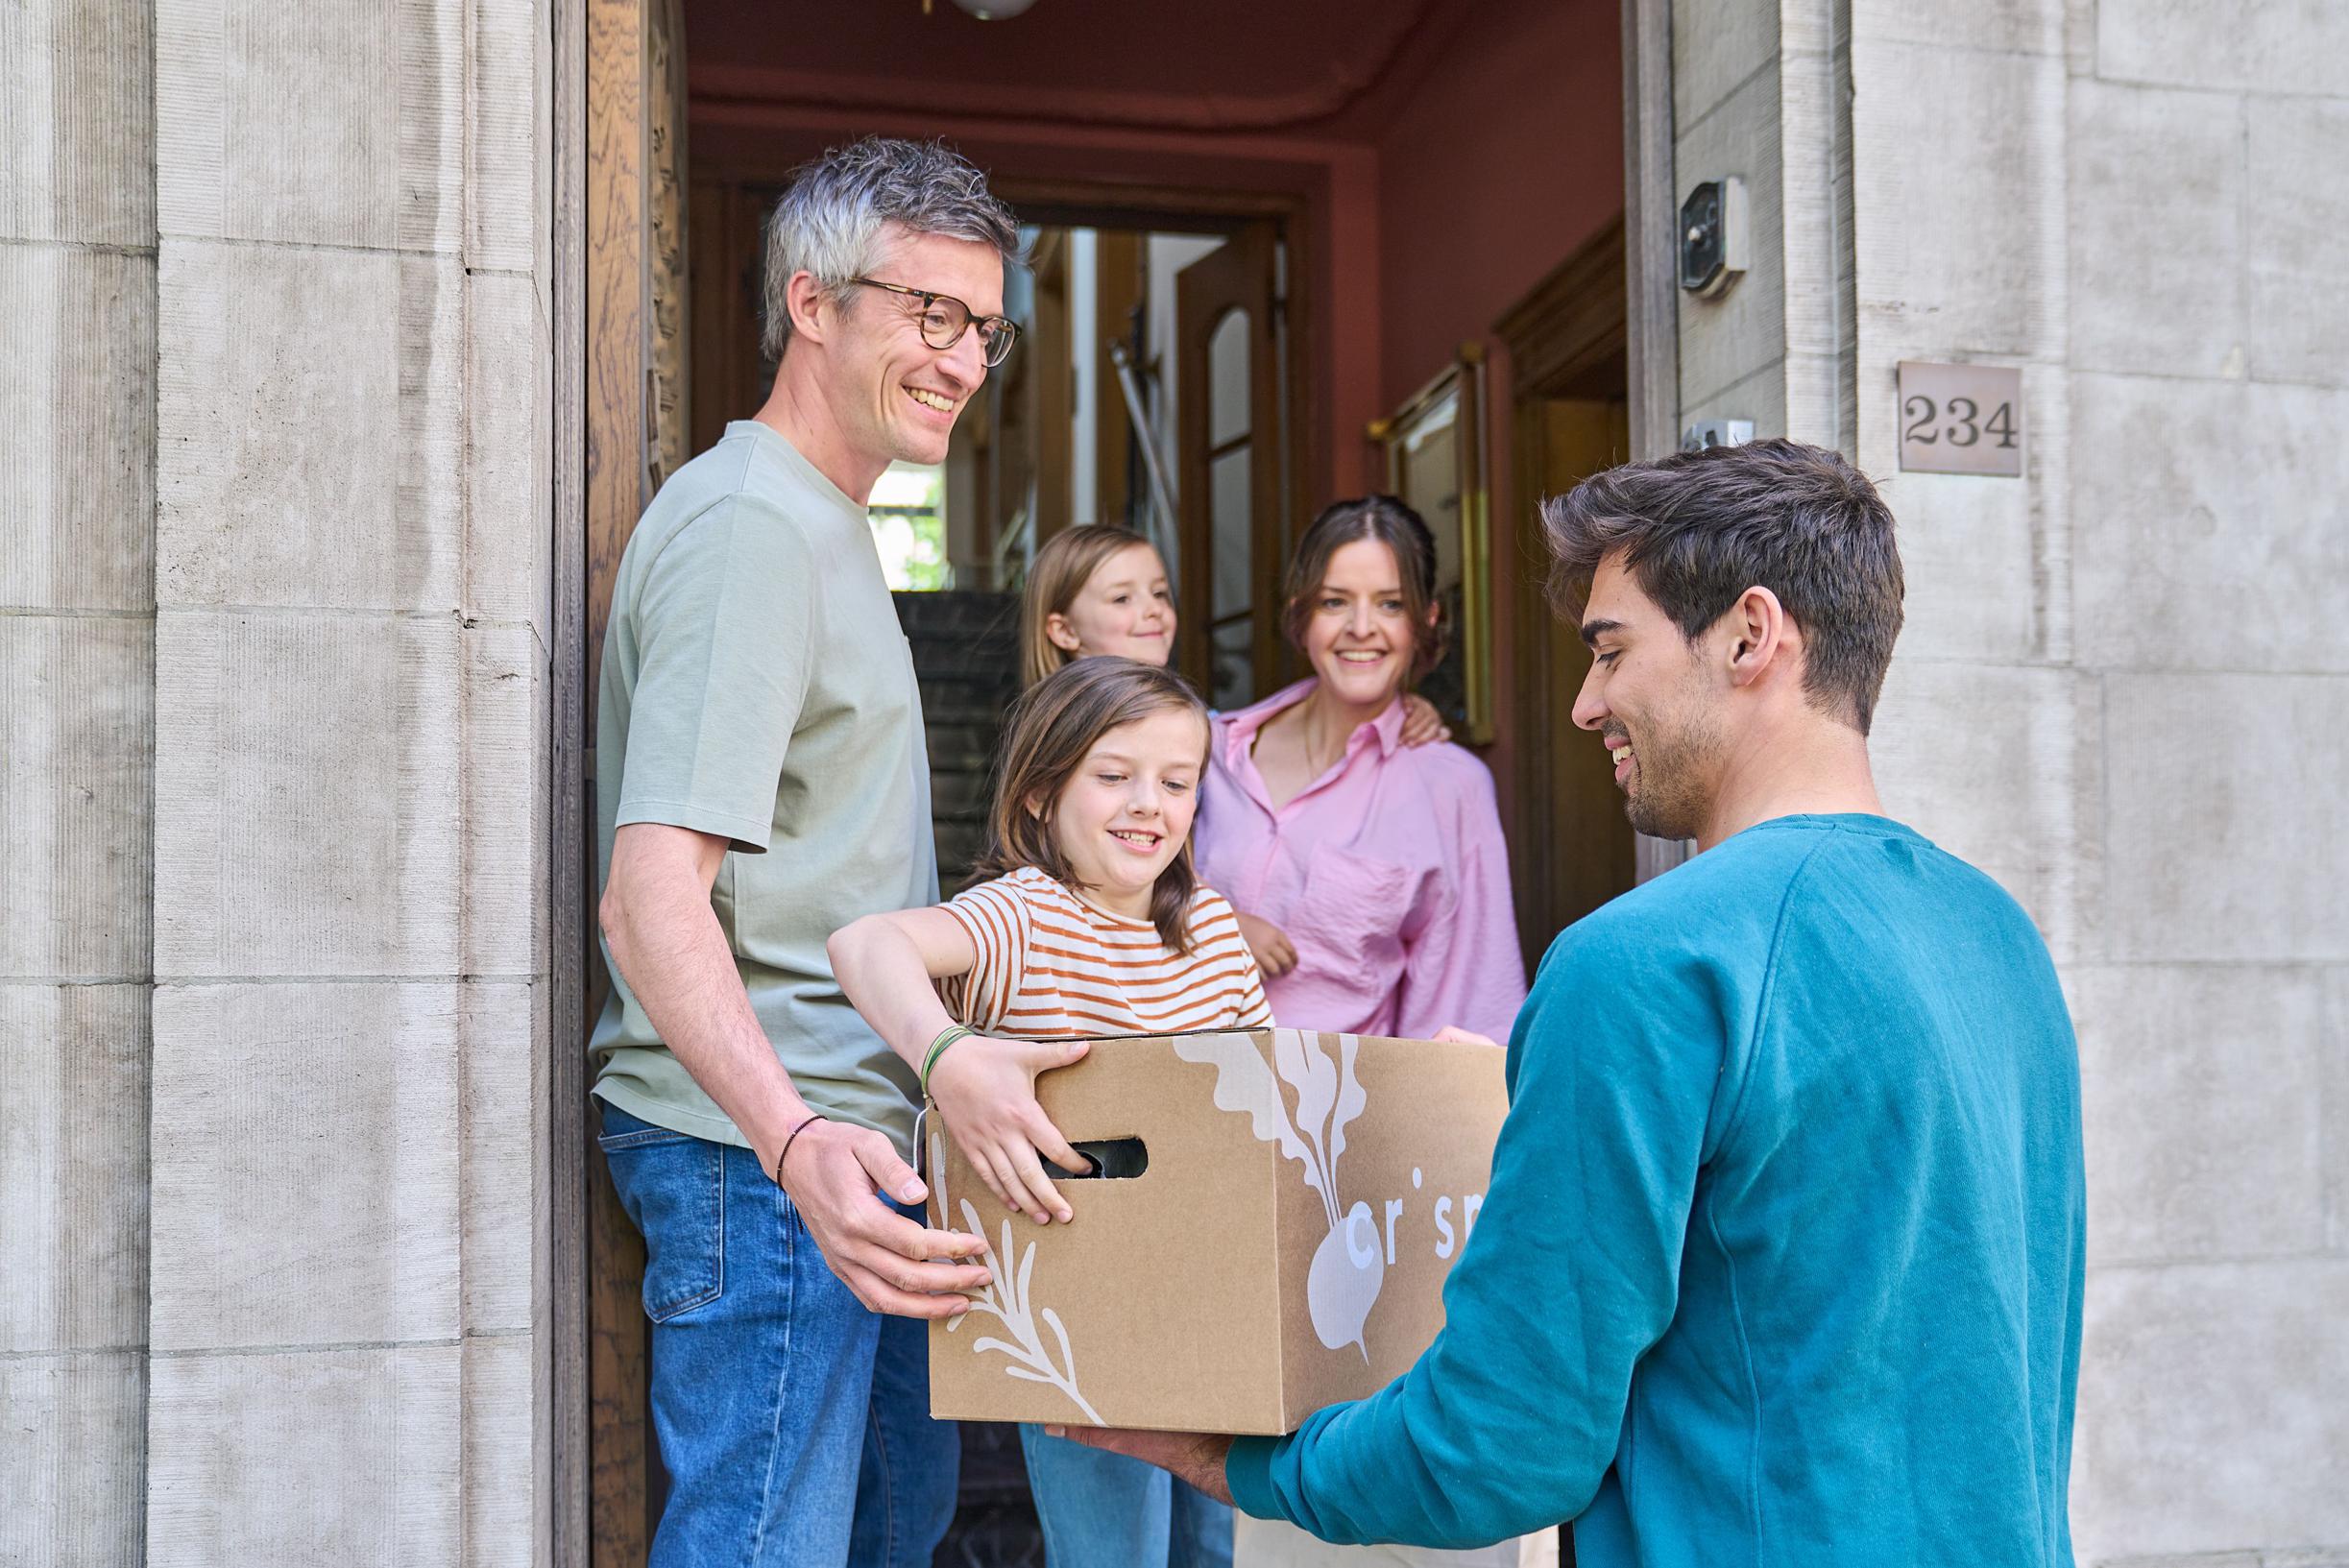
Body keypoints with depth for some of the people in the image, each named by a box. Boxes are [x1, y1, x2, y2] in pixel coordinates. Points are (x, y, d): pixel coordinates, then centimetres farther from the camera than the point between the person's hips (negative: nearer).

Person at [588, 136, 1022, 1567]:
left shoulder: (824, 524, 18)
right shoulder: (753, 524, -16)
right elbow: (651, 893, -26)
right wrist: (794, 1139, -39)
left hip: (841, 1135, 11)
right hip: (759, 1148, -11)